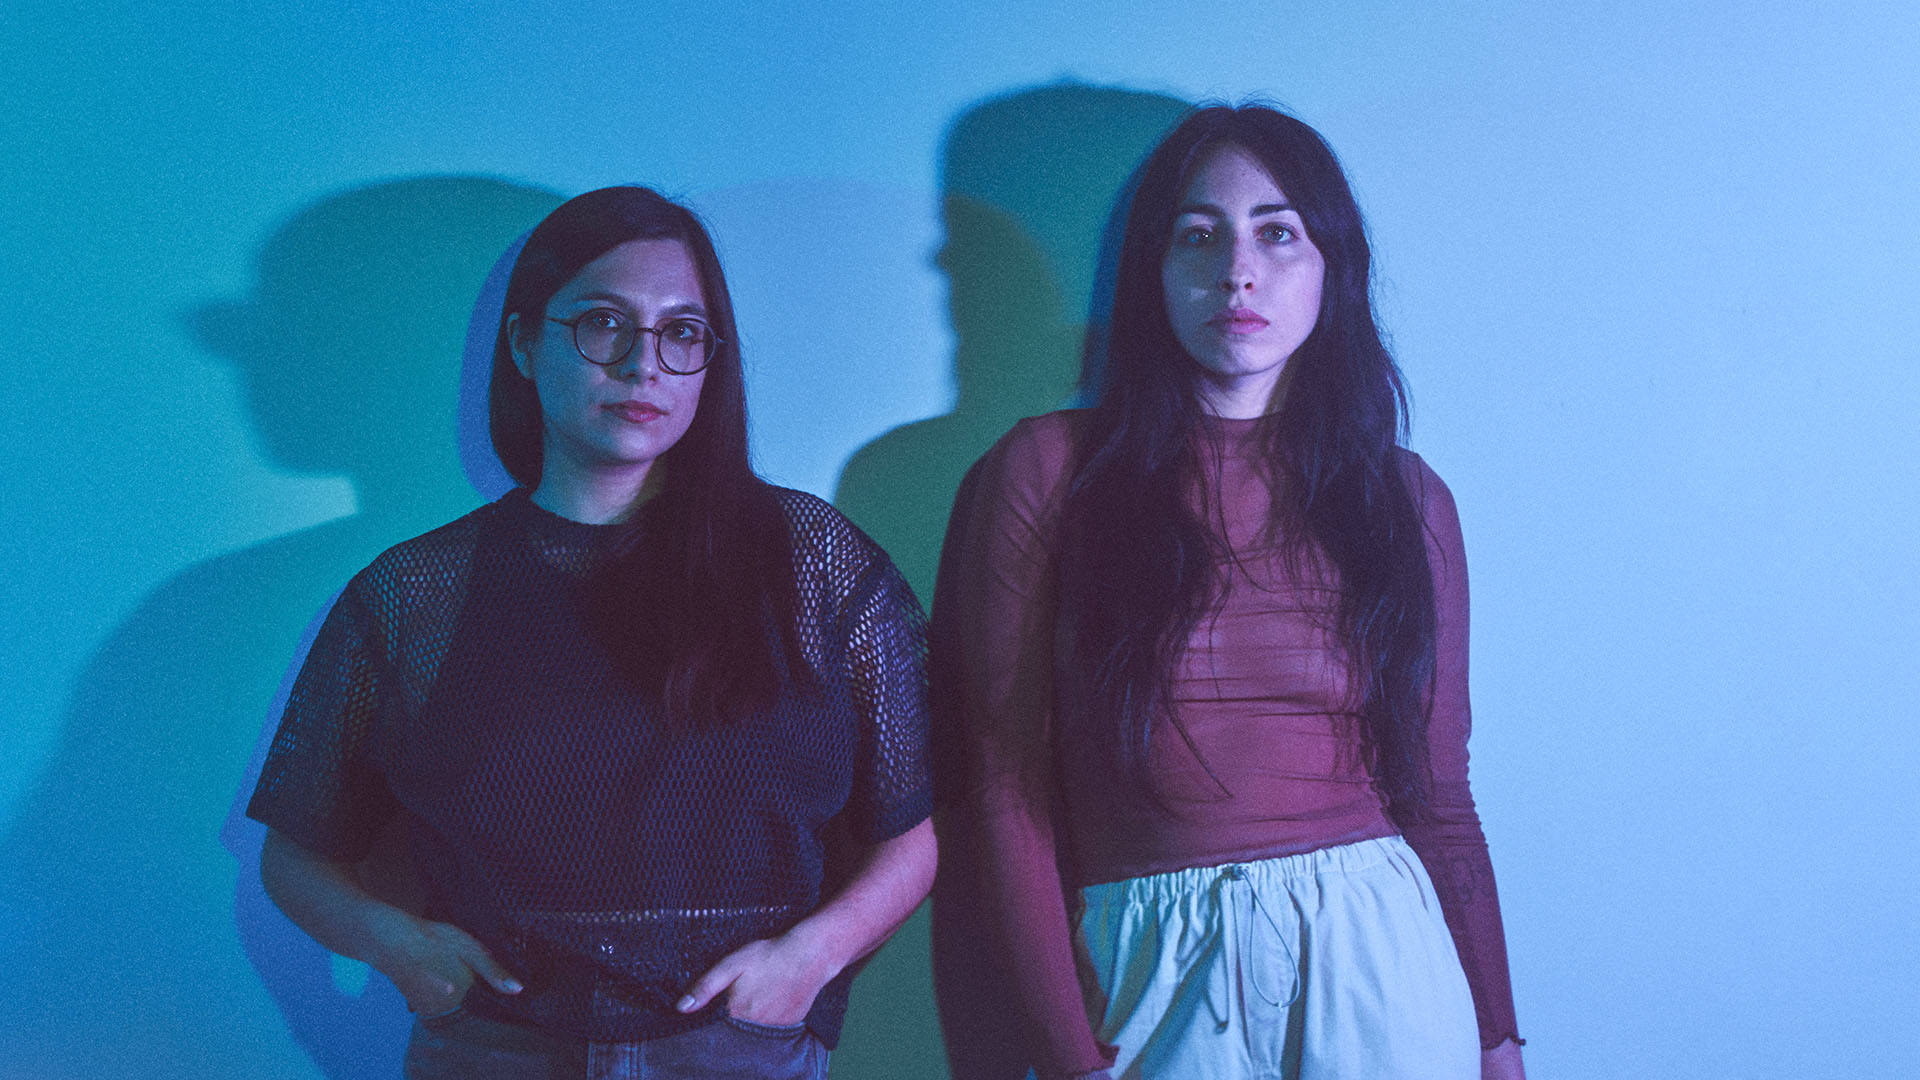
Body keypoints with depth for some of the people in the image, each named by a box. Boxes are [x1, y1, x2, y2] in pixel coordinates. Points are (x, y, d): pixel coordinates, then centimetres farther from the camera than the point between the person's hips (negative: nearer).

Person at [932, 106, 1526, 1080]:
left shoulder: (1405, 497, 5)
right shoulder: (1046, 472, -3)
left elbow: (1438, 798, 9)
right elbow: (1007, 788, -5)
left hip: (1378, 967, 2)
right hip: (1149, 979, -2)